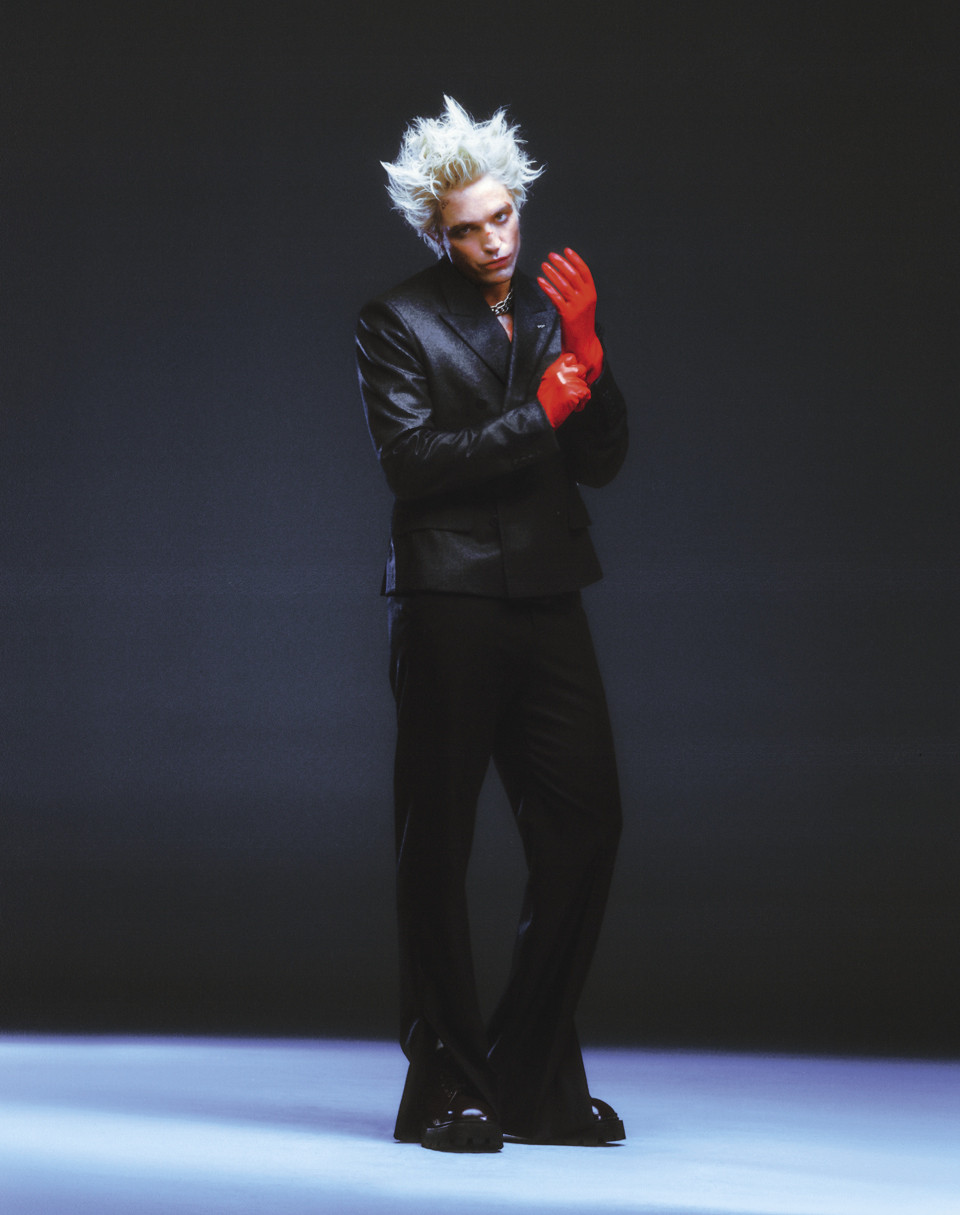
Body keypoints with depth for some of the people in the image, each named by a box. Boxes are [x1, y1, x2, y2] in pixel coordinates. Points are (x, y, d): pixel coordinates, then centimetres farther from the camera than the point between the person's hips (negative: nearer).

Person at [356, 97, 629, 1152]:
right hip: (448, 609, -4)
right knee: (437, 848, 0)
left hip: (547, 605, 5)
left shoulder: (554, 312, 14)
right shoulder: (398, 322, 0)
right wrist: (536, 414, -15)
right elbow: (410, 461, -11)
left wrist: (586, 351, -5)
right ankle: (446, 1087, 9)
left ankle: (535, 1081, 10)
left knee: (585, 826, -1)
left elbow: (603, 460, 9)